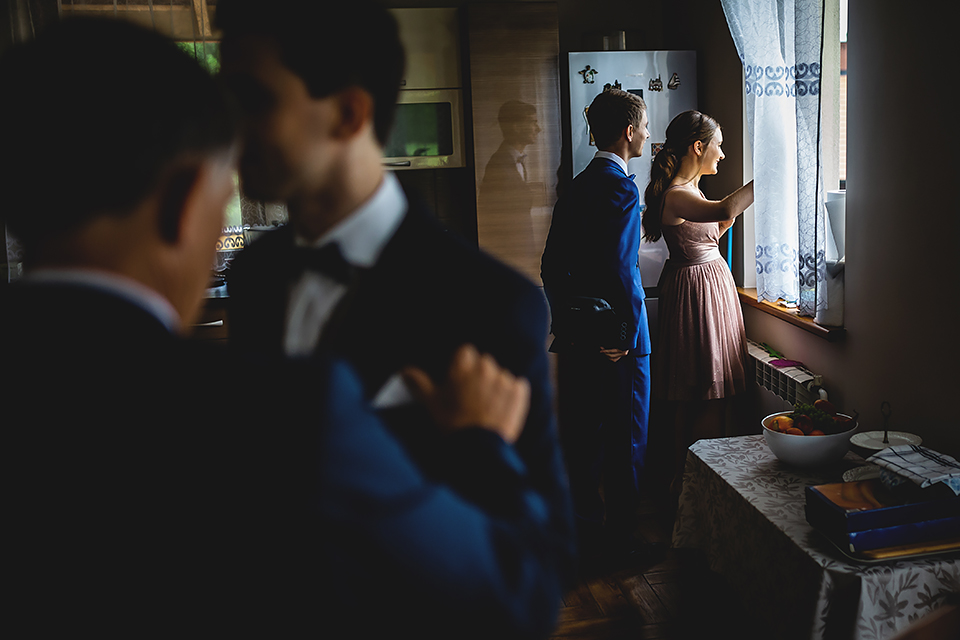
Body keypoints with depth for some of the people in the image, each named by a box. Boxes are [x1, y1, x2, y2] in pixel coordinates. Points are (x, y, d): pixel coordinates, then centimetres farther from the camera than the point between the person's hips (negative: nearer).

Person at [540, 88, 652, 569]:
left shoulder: (577, 187, 11)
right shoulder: (621, 188, -15)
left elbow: (552, 265, 12)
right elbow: (620, 270, -23)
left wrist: (567, 322, 15)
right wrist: (628, 335, -16)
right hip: (617, 340, -8)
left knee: (582, 435, 15)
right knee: (626, 439, 5)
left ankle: (585, 526, 28)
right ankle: (619, 535, 16)